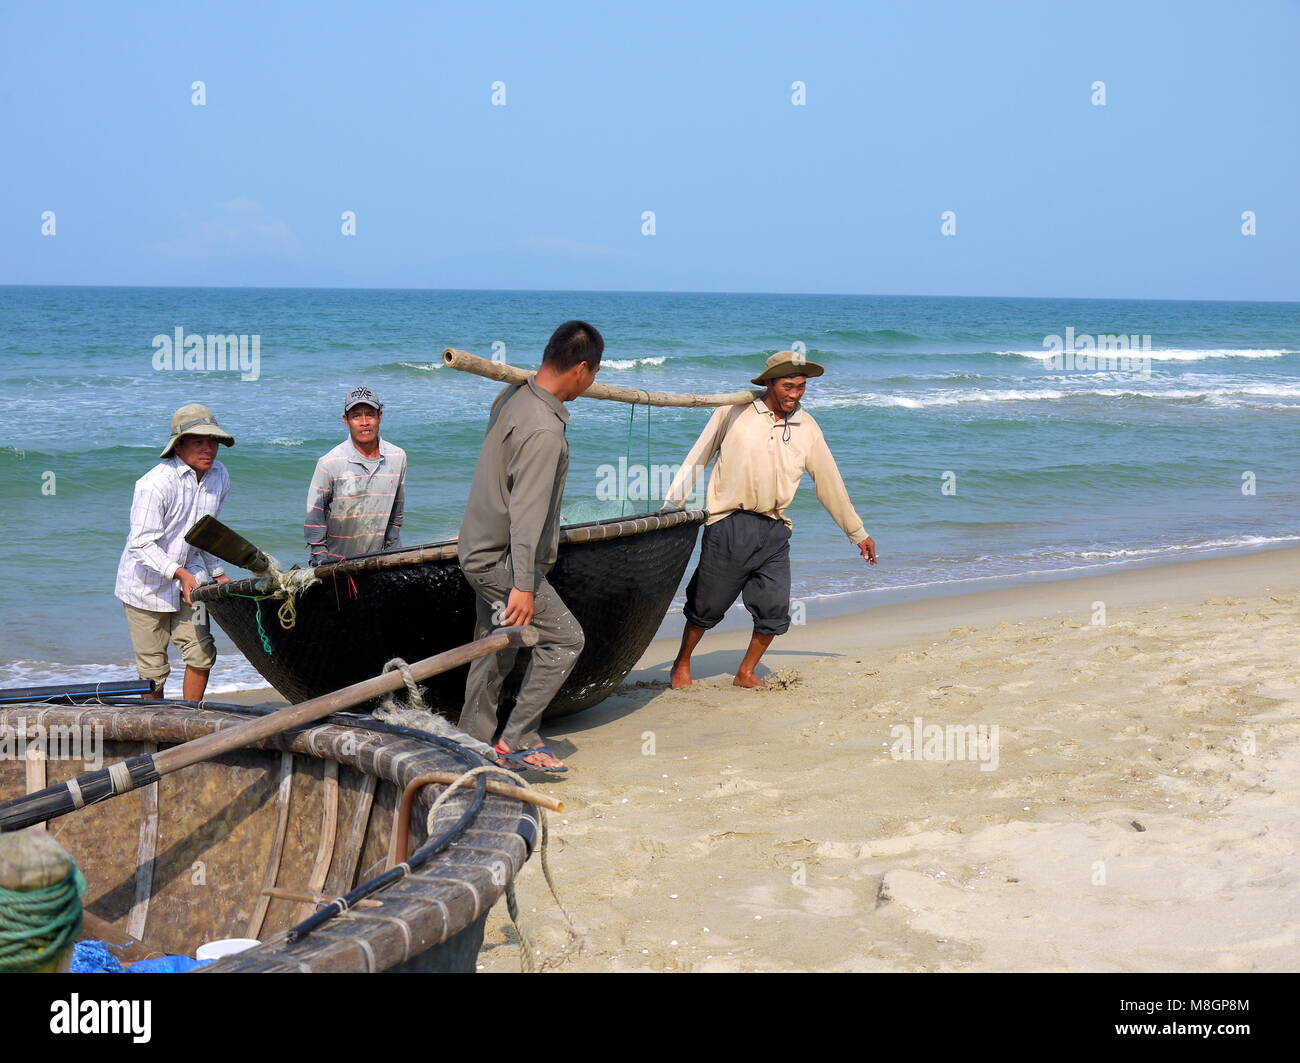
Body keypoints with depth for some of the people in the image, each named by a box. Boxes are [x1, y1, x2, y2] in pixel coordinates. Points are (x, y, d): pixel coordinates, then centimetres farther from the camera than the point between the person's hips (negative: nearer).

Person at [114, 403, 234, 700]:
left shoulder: (219, 476, -1)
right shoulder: (155, 484, -24)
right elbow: (141, 545, -26)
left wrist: (218, 572, 14)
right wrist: (179, 573, -34)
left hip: (189, 578, 6)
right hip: (147, 584, -5)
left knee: (201, 655, -1)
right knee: (153, 668, 2)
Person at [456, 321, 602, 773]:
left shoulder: (512, 396, 4)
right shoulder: (544, 431, -24)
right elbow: (527, 511, -27)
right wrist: (524, 585, -27)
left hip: (479, 550, 9)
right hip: (502, 561, -9)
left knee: (494, 651, 16)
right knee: (565, 638, -2)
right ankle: (518, 739, 4)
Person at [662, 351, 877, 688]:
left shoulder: (807, 427, 7)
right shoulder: (734, 411, -2)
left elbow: (830, 483, 14)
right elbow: (696, 458, 3)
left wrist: (858, 533, 19)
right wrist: (670, 507, 1)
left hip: (774, 532, 3)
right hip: (730, 526, -3)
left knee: (774, 610, -1)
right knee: (707, 605, 6)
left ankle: (746, 672, 20)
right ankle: (682, 663, 29)